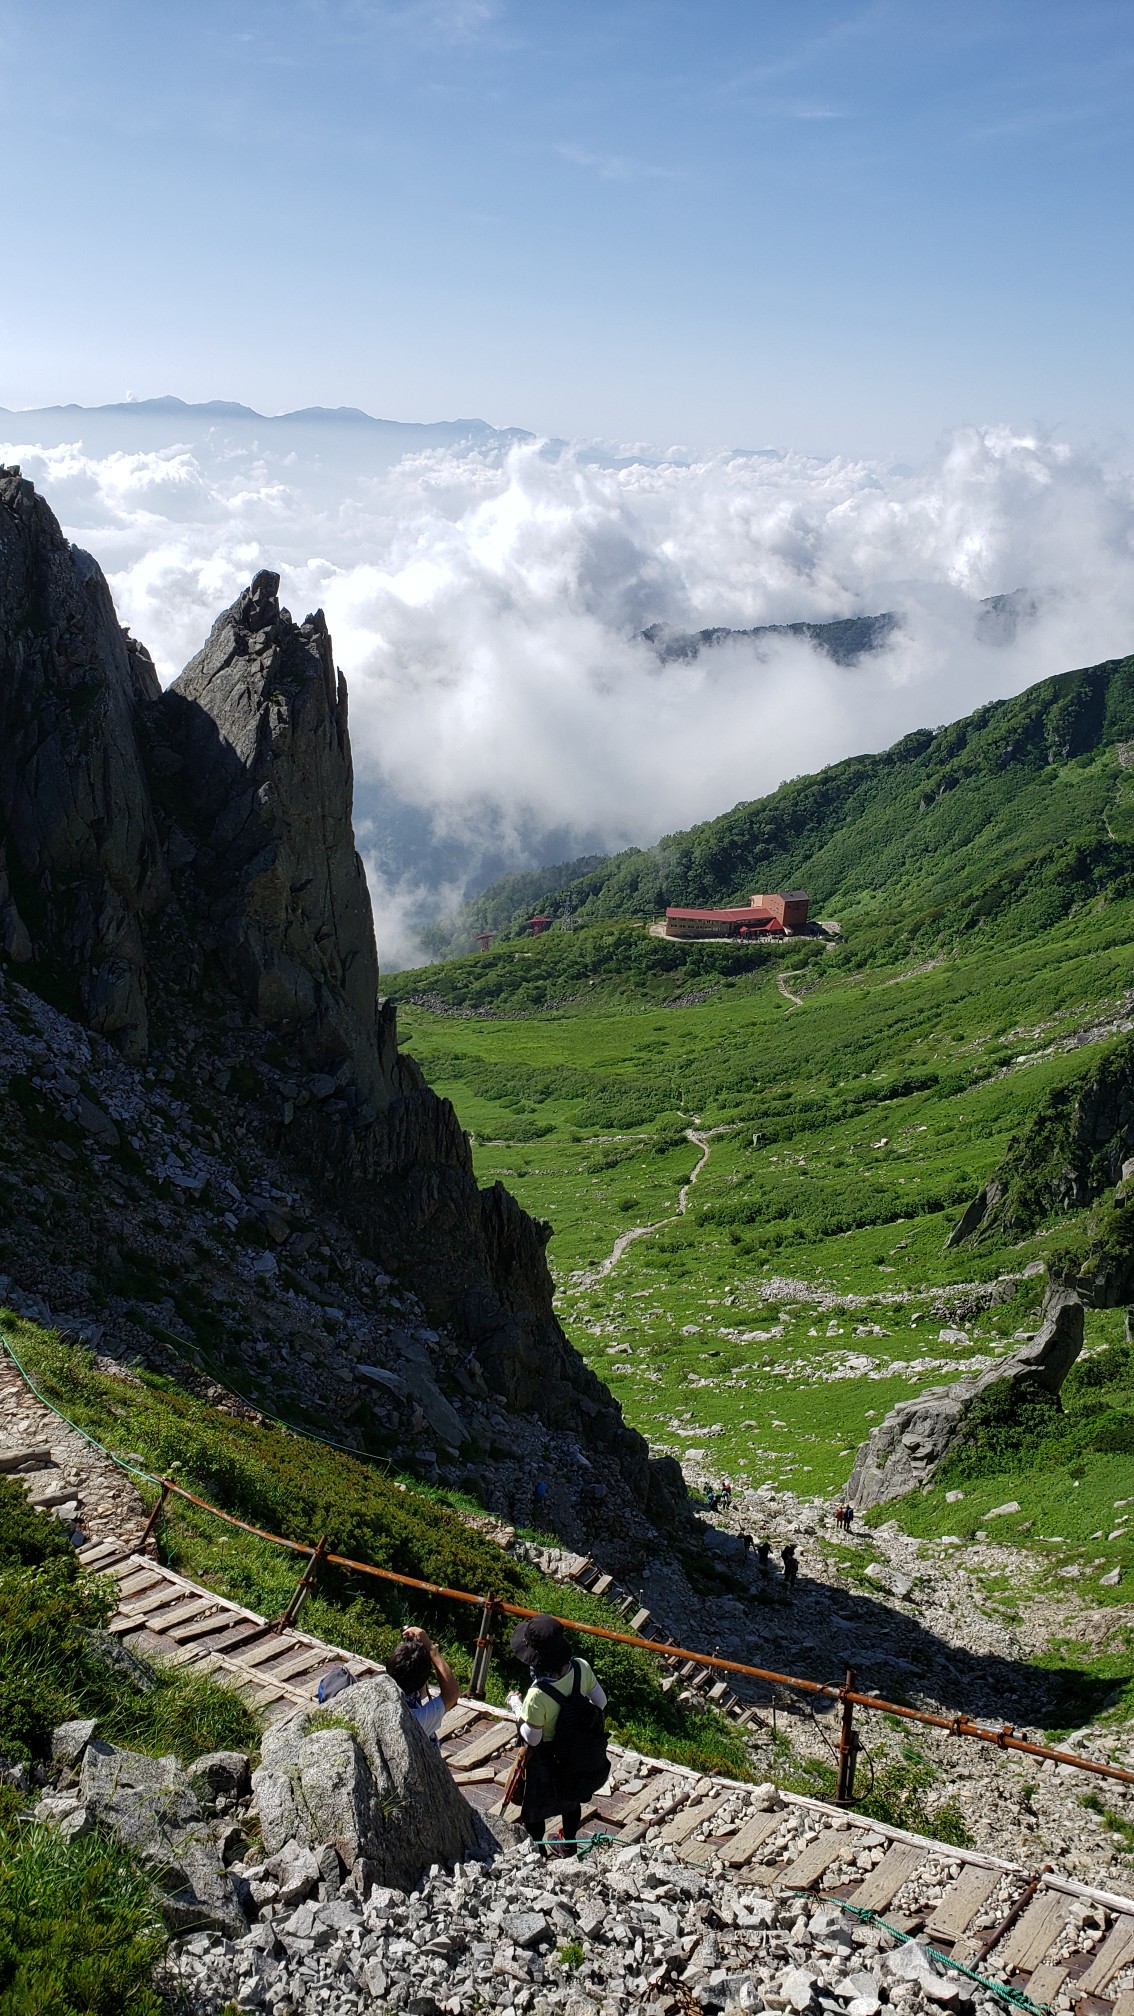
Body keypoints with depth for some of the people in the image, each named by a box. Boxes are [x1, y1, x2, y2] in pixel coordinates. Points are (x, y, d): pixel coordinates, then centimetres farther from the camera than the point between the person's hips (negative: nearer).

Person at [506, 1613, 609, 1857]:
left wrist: (516, 1706, -10)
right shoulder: (581, 1668, -27)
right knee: (571, 1798, 33)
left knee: (534, 1807, 26)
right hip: (577, 1755, 5)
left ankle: (536, 1850, 47)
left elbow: (531, 1738, -24)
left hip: (546, 1761, -5)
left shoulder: (538, 1695, -41)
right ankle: (568, 1844, 55)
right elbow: (600, 1701, -9)